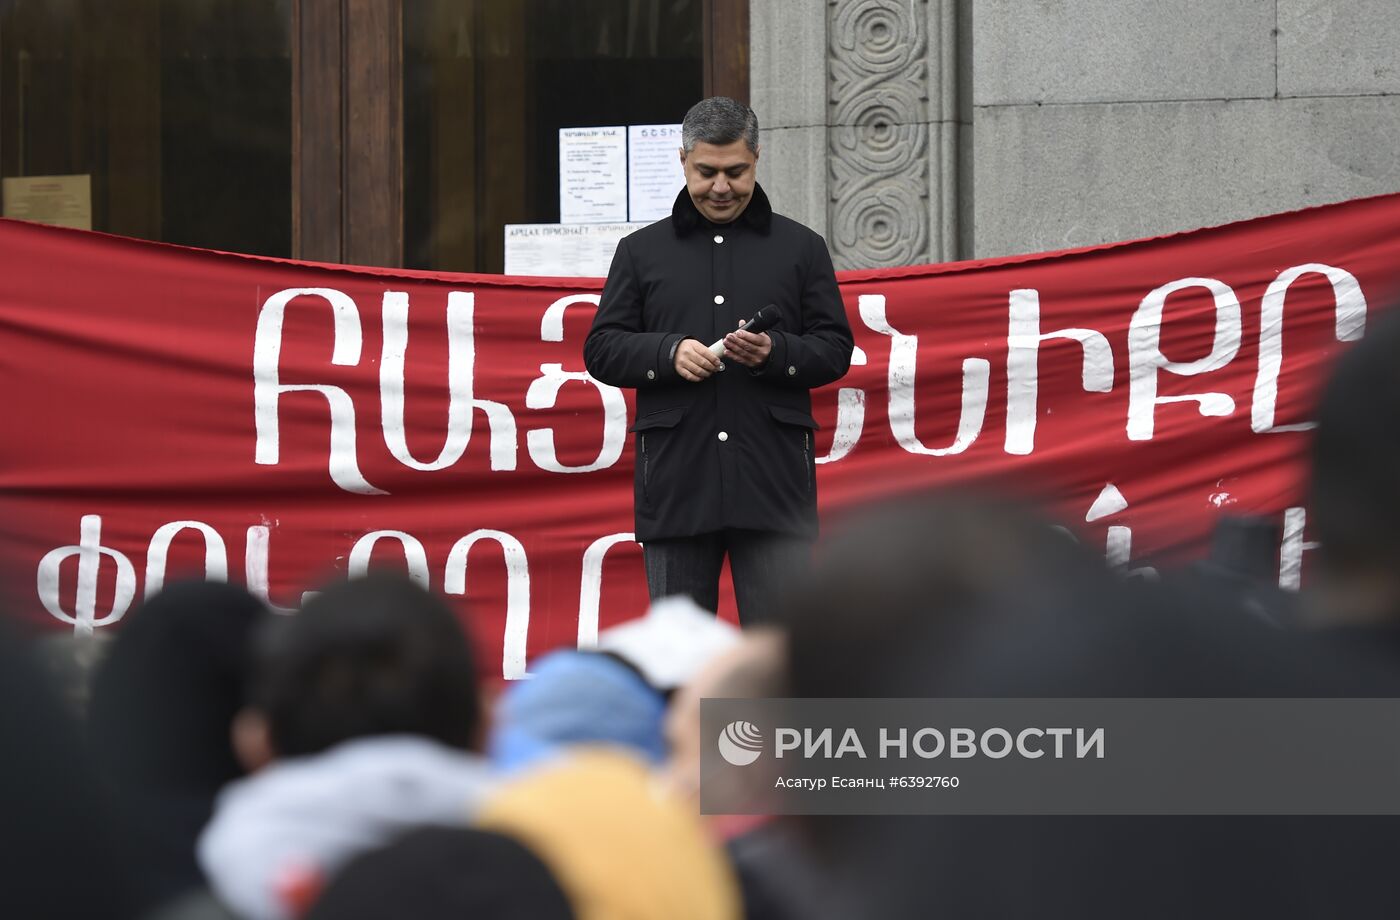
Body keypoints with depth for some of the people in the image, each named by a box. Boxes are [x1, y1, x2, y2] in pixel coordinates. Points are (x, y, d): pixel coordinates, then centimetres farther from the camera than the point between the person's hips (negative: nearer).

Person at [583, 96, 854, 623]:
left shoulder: (800, 248, 11)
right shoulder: (642, 252, 13)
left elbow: (835, 348, 8)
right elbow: (601, 349, 8)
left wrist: (775, 352, -13)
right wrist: (668, 353, -11)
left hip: (774, 481, -1)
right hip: (675, 479, 1)